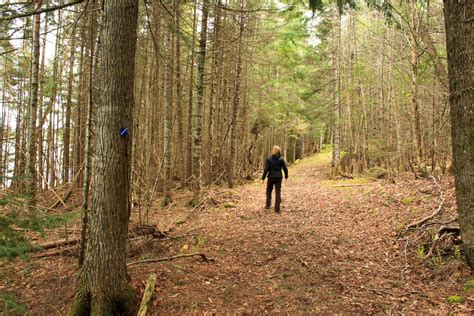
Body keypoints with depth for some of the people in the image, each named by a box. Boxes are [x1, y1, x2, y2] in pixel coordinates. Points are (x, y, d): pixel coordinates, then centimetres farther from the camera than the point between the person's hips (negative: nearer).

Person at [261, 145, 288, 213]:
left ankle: (268, 205, 23)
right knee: (278, 193, 5)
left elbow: (266, 169, -13)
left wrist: (263, 178, -9)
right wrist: (286, 176, 16)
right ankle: (277, 209, 5)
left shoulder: (269, 159, -9)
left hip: (271, 177, -1)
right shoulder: (281, 159, -3)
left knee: (269, 191, 19)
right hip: (278, 178, 1)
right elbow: (285, 169, -1)